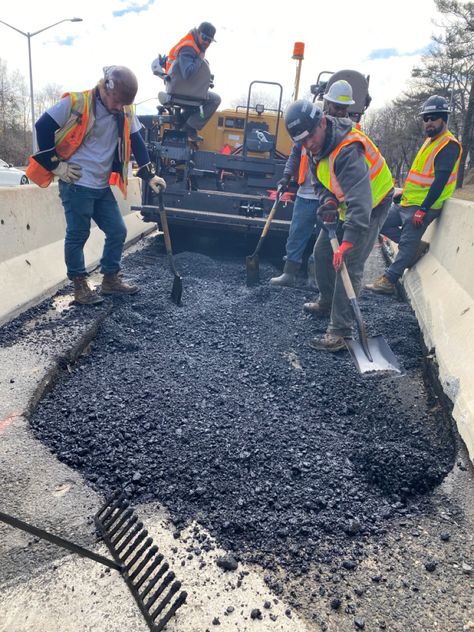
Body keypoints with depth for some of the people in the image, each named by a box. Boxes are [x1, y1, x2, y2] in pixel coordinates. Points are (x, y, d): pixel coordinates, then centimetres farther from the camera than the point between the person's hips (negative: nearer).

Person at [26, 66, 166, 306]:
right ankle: (80, 285, 13)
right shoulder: (76, 103, -12)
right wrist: (55, 165, -9)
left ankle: (110, 279, 19)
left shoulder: (124, 113, 6)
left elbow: (137, 142, 13)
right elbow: (42, 127, -9)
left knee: (117, 231, 5)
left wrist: (149, 175, 6)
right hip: (76, 185, -6)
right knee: (77, 236, 0)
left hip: (102, 187, 6)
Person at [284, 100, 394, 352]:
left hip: (372, 205, -9)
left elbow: (360, 201, -44)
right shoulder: (318, 145, -6)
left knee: (348, 264, -17)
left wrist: (348, 241, -52)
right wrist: (328, 201, -18)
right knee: (322, 252, 11)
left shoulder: (348, 150, -35)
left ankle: (339, 331, -14)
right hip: (345, 204, 9)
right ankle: (327, 303, 32)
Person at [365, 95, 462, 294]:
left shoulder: (449, 145, -13)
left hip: (422, 206, -10)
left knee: (407, 245, -7)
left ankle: (388, 281, 0)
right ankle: (416, 246, 15)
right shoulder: (430, 140, 16)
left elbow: (440, 181, -20)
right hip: (405, 202, 10)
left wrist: (422, 210, -24)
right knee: (382, 223, 12)